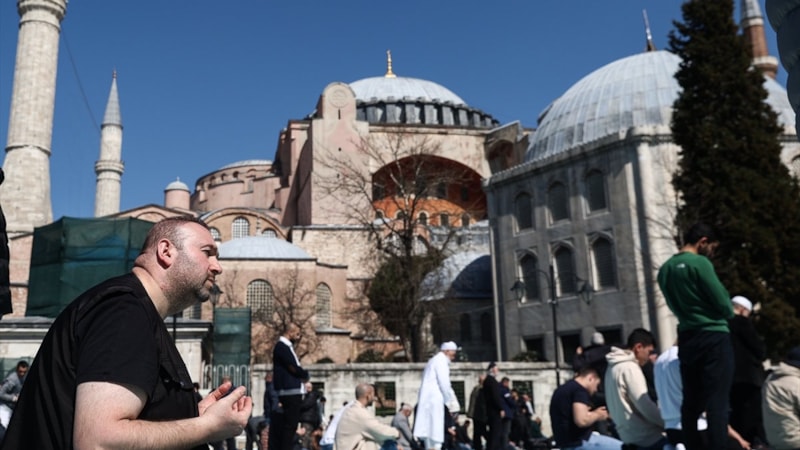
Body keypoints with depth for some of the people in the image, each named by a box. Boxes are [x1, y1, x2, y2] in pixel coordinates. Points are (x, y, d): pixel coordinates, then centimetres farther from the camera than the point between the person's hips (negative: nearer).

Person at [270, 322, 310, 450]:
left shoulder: (286, 346, 19)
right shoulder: (282, 346, -12)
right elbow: (294, 368, -17)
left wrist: (302, 374, 1)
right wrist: (305, 374, 0)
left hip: (293, 392, 10)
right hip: (290, 392, -10)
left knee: (290, 424, 11)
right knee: (290, 425, -7)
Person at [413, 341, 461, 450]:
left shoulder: (434, 360, 22)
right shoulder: (441, 361, -8)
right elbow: (444, 383, -13)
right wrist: (452, 401, -4)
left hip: (427, 399, 9)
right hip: (434, 399, -9)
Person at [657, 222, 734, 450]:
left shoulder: (665, 268, 10)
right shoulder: (700, 263, -12)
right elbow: (723, 304, -10)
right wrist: (729, 312, 11)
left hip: (687, 339, 7)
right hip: (713, 337, -7)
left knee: (691, 402, 11)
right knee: (717, 402, -7)